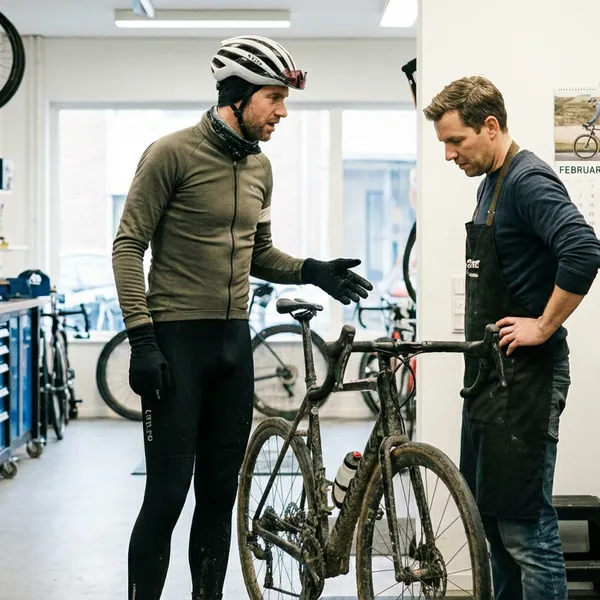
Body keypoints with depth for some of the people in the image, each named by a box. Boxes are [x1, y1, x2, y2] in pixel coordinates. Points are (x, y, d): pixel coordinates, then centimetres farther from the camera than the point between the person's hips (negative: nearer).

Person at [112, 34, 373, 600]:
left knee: (220, 493, 10)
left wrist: (313, 271, 1)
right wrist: (141, 338, -16)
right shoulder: (172, 153, -9)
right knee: (167, 495, -6)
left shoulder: (260, 167, 12)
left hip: (233, 341, 7)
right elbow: (128, 246, -10)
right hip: (176, 340, -6)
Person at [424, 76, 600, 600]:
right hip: (491, 373, 10)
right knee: (491, 515, 16)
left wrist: (544, 326, -22)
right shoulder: (491, 184, 15)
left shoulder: (530, 180, -15)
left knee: (525, 525, -7)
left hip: (526, 377, -10)